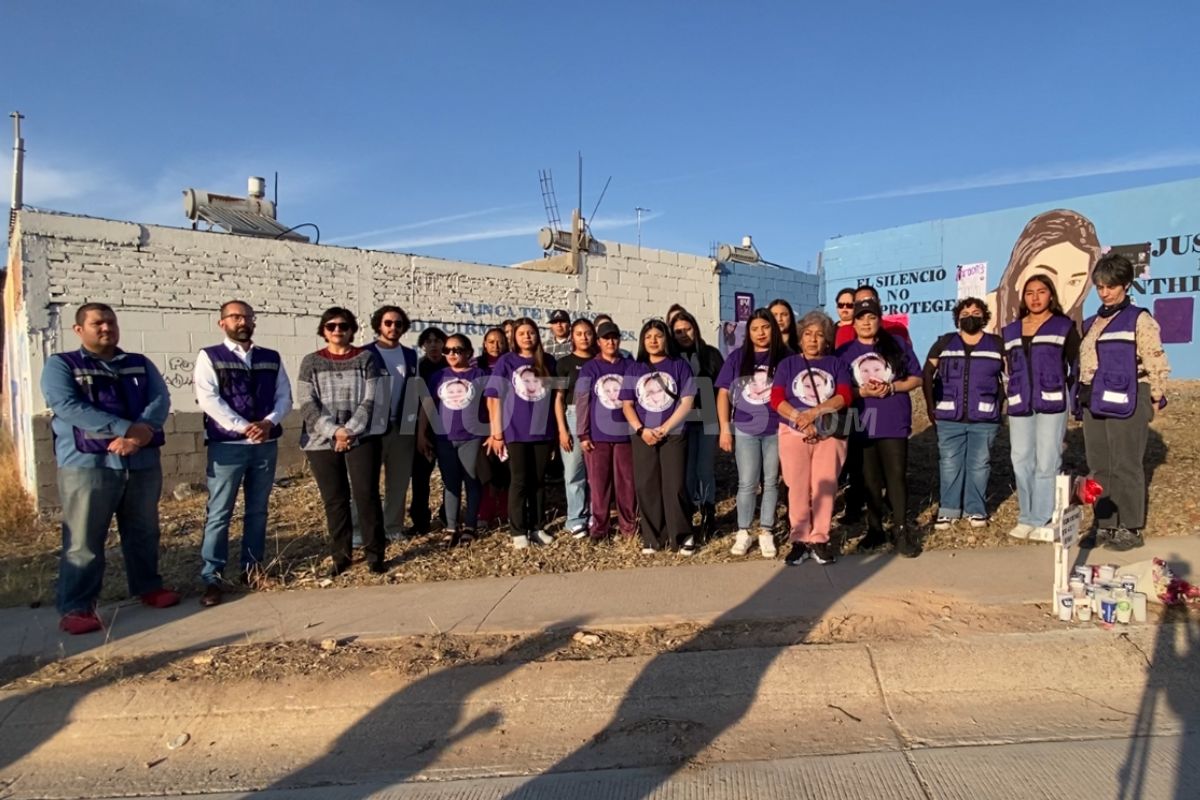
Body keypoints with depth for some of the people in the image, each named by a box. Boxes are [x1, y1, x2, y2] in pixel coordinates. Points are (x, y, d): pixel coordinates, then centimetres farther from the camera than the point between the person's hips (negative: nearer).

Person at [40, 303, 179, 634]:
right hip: (87, 464, -4)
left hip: (143, 461, 4)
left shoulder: (140, 364, 13)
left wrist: (144, 432, -21)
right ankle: (75, 608, 7)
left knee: (144, 532, 14)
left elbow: (161, 399, 0)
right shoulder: (60, 365, 1)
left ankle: (148, 586, 29)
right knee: (83, 540, -2)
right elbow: (68, 406, -15)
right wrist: (128, 428, -22)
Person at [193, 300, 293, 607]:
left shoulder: (272, 359, 11)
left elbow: (284, 396, 6)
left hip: (266, 444, 4)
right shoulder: (209, 357, 0)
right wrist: (244, 428, -18)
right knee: (219, 513, -1)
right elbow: (209, 400, -10)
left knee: (258, 510, 11)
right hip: (227, 446, -4)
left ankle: (253, 567, 23)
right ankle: (211, 577, 6)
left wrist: (269, 422, -13)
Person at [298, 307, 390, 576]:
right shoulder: (311, 362, 8)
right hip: (322, 441, 2)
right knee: (334, 499, 7)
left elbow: (372, 400, -3)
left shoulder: (367, 358, 5)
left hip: (362, 438, -2)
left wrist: (350, 430, -13)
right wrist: (333, 431, -13)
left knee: (366, 495, -3)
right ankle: (340, 555, 18)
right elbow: (307, 404, -1)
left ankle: (375, 554, 8)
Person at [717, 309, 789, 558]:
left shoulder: (786, 356, 0)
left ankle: (766, 532, 18)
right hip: (744, 430, 0)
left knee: (771, 482, 9)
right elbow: (723, 393, 3)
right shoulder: (737, 357, 2)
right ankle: (743, 532, 15)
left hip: (776, 430, 0)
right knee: (747, 483, 6)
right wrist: (725, 428, -2)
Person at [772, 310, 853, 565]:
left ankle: (820, 540, 7)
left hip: (830, 433, 0)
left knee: (825, 486, -3)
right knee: (798, 488, 0)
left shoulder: (837, 364, 10)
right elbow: (776, 399, -2)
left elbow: (845, 397, -4)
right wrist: (800, 419, -16)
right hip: (794, 432, 0)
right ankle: (799, 540, 8)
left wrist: (813, 413, -18)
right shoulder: (787, 364, 10)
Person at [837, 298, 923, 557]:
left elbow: (916, 378, 5)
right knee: (870, 480, 9)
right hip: (861, 425, 1)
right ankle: (875, 529, 20)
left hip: (894, 423, -1)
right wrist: (862, 392, -14)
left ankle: (901, 531, 7)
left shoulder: (898, 345, 4)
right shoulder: (845, 352, 4)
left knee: (897, 476, -2)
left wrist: (892, 387, -12)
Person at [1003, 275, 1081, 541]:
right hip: (1019, 404, 4)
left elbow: (1077, 364, 0)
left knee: (1046, 462, -4)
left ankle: (1043, 520, 3)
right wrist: (1015, 389, 9)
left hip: (1052, 402, -4)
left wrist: (1068, 394, -3)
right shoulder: (1011, 330, 15)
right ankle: (1027, 517, 16)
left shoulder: (1064, 326, 3)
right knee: (1021, 461, 6)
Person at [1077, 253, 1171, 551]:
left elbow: (1155, 362, -6)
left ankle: (1131, 529, 5)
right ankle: (1105, 525, 18)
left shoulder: (1139, 319, -3)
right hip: (1094, 402, 7)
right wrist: (1084, 395, 14)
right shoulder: (1091, 324, 17)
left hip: (1126, 401, -7)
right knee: (1099, 467, 9)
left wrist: (1155, 399, -6)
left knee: (1126, 466, -3)